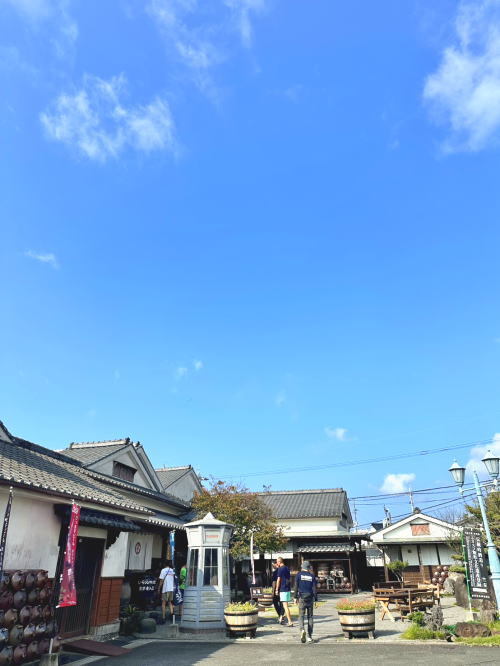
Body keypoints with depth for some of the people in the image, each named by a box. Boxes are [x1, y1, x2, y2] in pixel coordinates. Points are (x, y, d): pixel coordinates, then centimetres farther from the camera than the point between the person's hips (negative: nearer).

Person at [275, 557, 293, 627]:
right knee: (285, 606, 18)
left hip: (283, 589, -8)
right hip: (288, 589, 8)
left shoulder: (280, 569, -12)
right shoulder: (287, 568, 12)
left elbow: (278, 580, -12)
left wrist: (277, 590, -5)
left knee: (285, 606, -5)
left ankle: (290, 622, -7)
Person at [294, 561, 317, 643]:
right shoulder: (312, 576, 2)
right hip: (310, 598, 1)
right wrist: (315, 600, 4)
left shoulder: (299, 574, 1)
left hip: (302, 597, -1)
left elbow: (296, 586, -1)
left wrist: (295, 597, 5)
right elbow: (314, 588, 0)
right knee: (310, 616, 11)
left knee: (301, 616, 2)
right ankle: (309, 636, 10)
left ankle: (302, 629, -25)